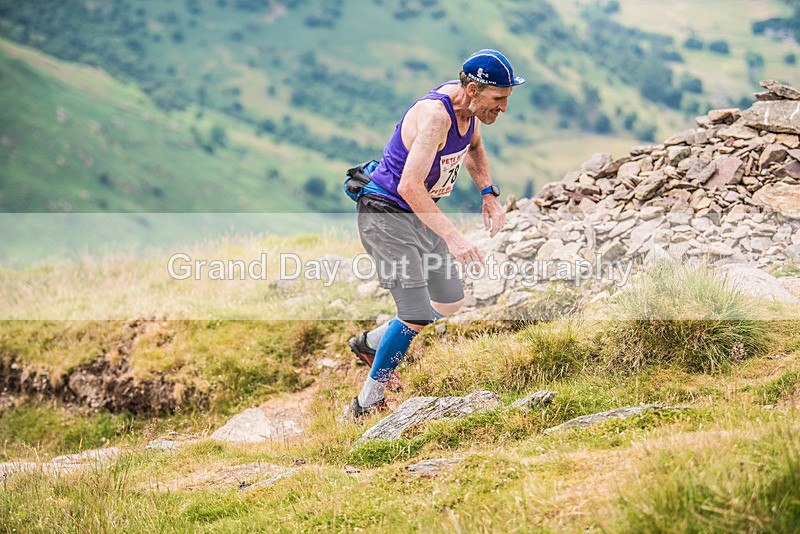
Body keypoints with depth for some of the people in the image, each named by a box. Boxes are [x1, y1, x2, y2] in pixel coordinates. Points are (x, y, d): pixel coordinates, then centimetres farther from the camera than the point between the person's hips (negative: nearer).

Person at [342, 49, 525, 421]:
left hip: (420, 214, 9)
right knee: (417, 314, -16)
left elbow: (473, 146, 21)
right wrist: (453, 237, -43)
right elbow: (410, 186, -39)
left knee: (451, 302, 17)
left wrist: (489, 194, 6)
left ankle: (369, 343, 36)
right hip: (386, 213, -9)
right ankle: (366, 405, -3)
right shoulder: (434, 115, -30)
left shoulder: (468, 104, -2)